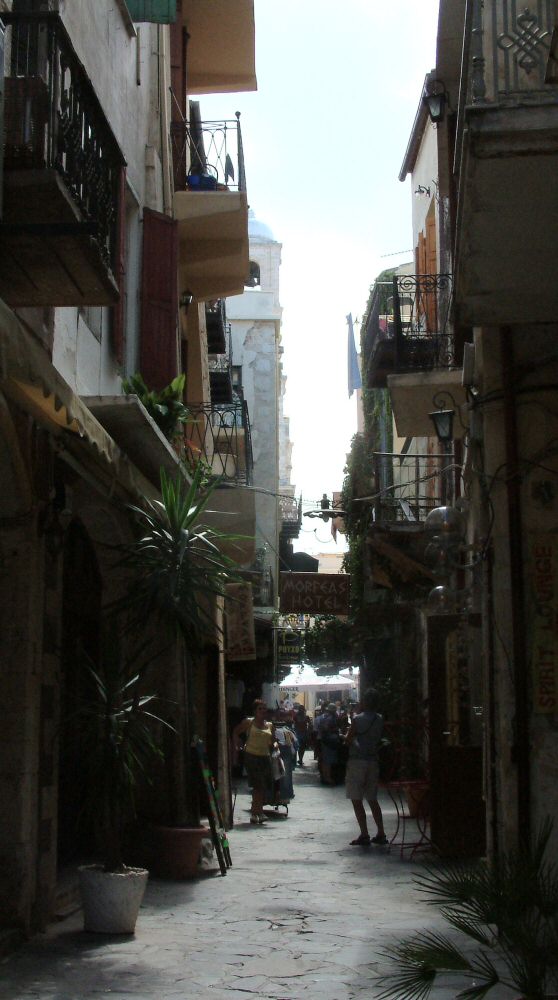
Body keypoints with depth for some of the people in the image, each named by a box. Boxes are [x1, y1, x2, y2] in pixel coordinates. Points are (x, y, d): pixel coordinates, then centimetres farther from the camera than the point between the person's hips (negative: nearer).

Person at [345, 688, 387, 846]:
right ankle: (380, 834, 14)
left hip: (357, 761, -6)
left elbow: (348, 739, -9)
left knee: (357, 800, -1)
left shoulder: (358, 719, -13)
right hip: (373, 761, 6)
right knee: (372, 799, 16)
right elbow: (379, 739, 10)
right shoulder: (380, 720, 4)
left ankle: (364, 835, -6)